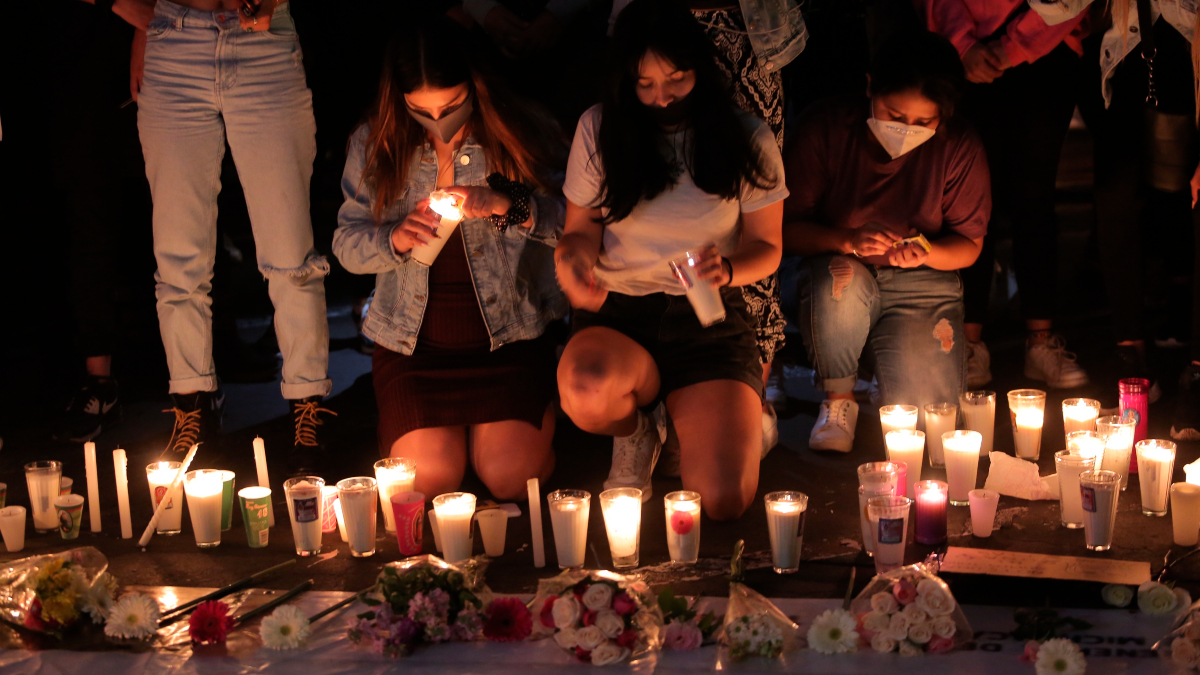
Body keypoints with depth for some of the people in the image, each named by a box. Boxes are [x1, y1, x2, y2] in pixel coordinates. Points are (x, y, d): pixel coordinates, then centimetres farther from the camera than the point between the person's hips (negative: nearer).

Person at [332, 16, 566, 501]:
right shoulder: (375, 143, 1)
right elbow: (346, 245, 5)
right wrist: (395, 238, -17)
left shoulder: (524, 133, -6)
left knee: (510, 475, -19)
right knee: (427, 477, -17)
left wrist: (510, 205, -27)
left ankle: (539, 415, 16)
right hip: (412, 342, 2)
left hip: (507, 337, -2)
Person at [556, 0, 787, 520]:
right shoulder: (598, 130, 2)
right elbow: (582, 227, 10)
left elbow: (766, 246, 8)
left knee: (725, 502, -20)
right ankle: (635, 434, 2)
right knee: (585, 393, -40)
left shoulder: (747, 140, 1)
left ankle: (690, 424, 20)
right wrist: (573, 260, -17)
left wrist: (728, 271, -17)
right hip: (617, 312, 0)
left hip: (709, 320, 0)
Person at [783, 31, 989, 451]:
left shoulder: (960, 149, -10)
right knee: (840, 278, -38)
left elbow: (968, 245, -1)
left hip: (922, 286, 1)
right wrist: (847, 241, -31)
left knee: (922, 410, -20)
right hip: (837, 286, 0)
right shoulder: (825, 129, -13)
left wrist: (925, 253, -24)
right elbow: (787, 228, -11)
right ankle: (838, 399, -10)